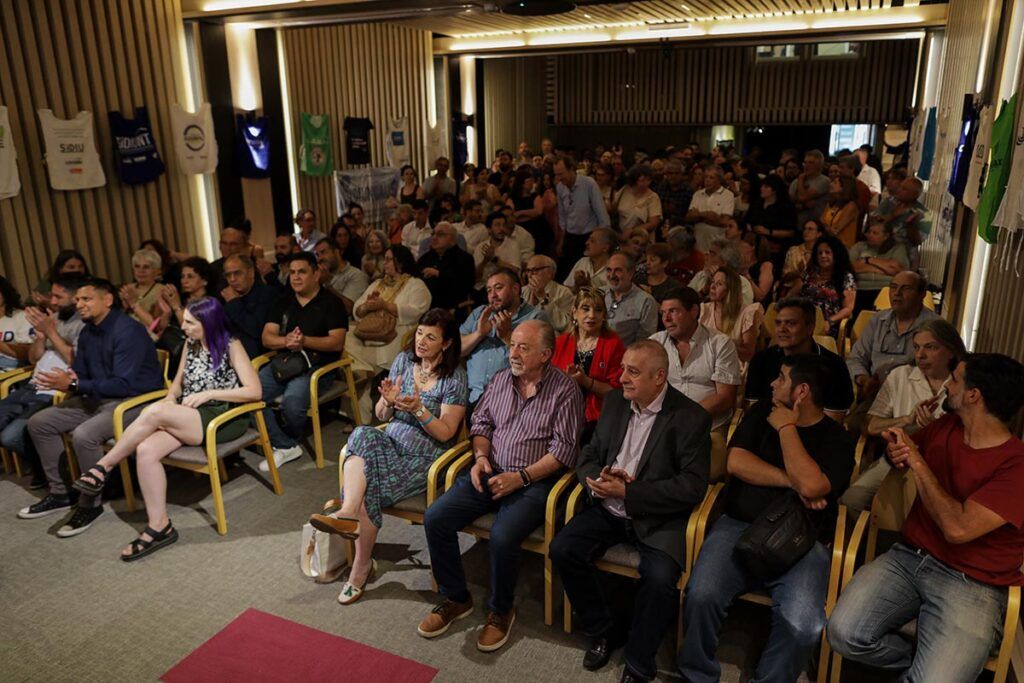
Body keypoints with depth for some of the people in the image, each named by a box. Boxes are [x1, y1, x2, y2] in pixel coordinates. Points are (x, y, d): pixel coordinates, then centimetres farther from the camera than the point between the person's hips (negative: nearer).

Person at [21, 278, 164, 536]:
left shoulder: (127, 330, -20)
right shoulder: (87, 332, 8)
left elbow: (123, 384, -25)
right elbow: (80, 373, 14)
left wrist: (73, 384, -27)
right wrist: (66, 381, -11)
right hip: (98, 398, 10)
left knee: (84, 435, -31)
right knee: (38, 423, 6)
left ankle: (91, 504, -10)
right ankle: (59, 493, 14)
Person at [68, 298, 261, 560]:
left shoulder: (231, 346, -5)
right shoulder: (190, 345, 14)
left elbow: (255, 391, -13)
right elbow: (178, 381, 24)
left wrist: (208, 394, -16)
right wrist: (170, 397, 1)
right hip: (186, 419, 6)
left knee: (154, 412, -29)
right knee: (145, 450, -24)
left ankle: (104, 466, -10)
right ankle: (159, 525, -20)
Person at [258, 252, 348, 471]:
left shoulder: (330, 302, 2)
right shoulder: (283, 303, 18)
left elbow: (337, 342, -8)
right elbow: (267, 337, 10)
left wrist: (305, 341, -22)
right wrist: (286, 340, -13)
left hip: (316, 365, -5)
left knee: (292, 400, -33)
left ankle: (290, 439, 3)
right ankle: (286, 447, -11)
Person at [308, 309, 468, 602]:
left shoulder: (455, 378, -7)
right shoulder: (404, 360, 7)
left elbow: (445, 433, -9)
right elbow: (381, 416, 10)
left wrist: (418, 409, -23)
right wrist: (388, 402, -13)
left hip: (425, 454, -5)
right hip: (391, 441, 5)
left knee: (368, 485, -27)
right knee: (363, 435, -30)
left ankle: (361, 567, -15)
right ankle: (348, 516, -40)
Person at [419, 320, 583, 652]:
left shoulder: (565, 390, -5)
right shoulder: (501, 379, 12)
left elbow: (564, 449, -10)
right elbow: (481, 422, 18)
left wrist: (521, 477, -17)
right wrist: (480, 456, -2)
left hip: (534, 480, -5)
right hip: (490, 472, 6)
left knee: (502, 538, -30)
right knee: (435, 518, -13)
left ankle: (501, 609, 1)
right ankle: (455, 598, 9)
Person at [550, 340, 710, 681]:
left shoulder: (691, 418, -11)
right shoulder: (615, 401, 5)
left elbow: (693, 486, -17)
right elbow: (588, 456, 11)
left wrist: (627, 492, -20)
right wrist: (598, 480, -14)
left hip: (658, 517, -5)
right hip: (608, 509, 5)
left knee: (660, 576, -29)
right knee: (562, 549, -15)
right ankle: (603, 630, 9)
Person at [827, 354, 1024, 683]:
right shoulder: (946, 426, 5)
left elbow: (958, 528, -24)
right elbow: (903, 450, 26)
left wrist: (917, 461, -14)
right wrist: (896, 451, 0)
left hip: (971, 584, -5)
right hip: (908, 557, 5)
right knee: (844, 633, -18)